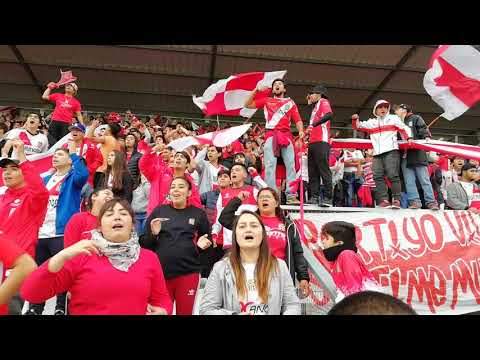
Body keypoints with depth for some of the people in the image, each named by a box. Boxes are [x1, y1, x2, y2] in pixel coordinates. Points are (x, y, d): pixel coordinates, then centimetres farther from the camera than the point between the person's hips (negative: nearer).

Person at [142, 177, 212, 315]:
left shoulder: (199, 214, 3)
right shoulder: (158, 211, 5)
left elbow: (208, 243, 10)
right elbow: (144, 244, 7)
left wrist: (202, 245, -11)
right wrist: (153, 234, -12)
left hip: (188, 274, -1)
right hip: (160, 272, 1)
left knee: (185, 311, 12)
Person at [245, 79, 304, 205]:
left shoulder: (290, 102, 22)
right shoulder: (266, 101, 21)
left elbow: (298, 120, 13)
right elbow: (248, 105, 16)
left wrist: (301, 131, -7)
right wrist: (255, 91, 6)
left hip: (286, 135, 1)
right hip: (271, 135, -1)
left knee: (290, 165, -10)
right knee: (270, 164, -13)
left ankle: (291, 196, -12)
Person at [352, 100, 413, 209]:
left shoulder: (393, 118, 18)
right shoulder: (371, 122, 25)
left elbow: (404, 128, 13)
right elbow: (358, 126, 22)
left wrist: (408, 138, -5)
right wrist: (355, 119, 0)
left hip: (391, 151, -3)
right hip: (377, 153, 4)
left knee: (393, 175, -12)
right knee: (378, 176, -7)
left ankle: (396, 200, -9)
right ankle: (384, 200, -7)